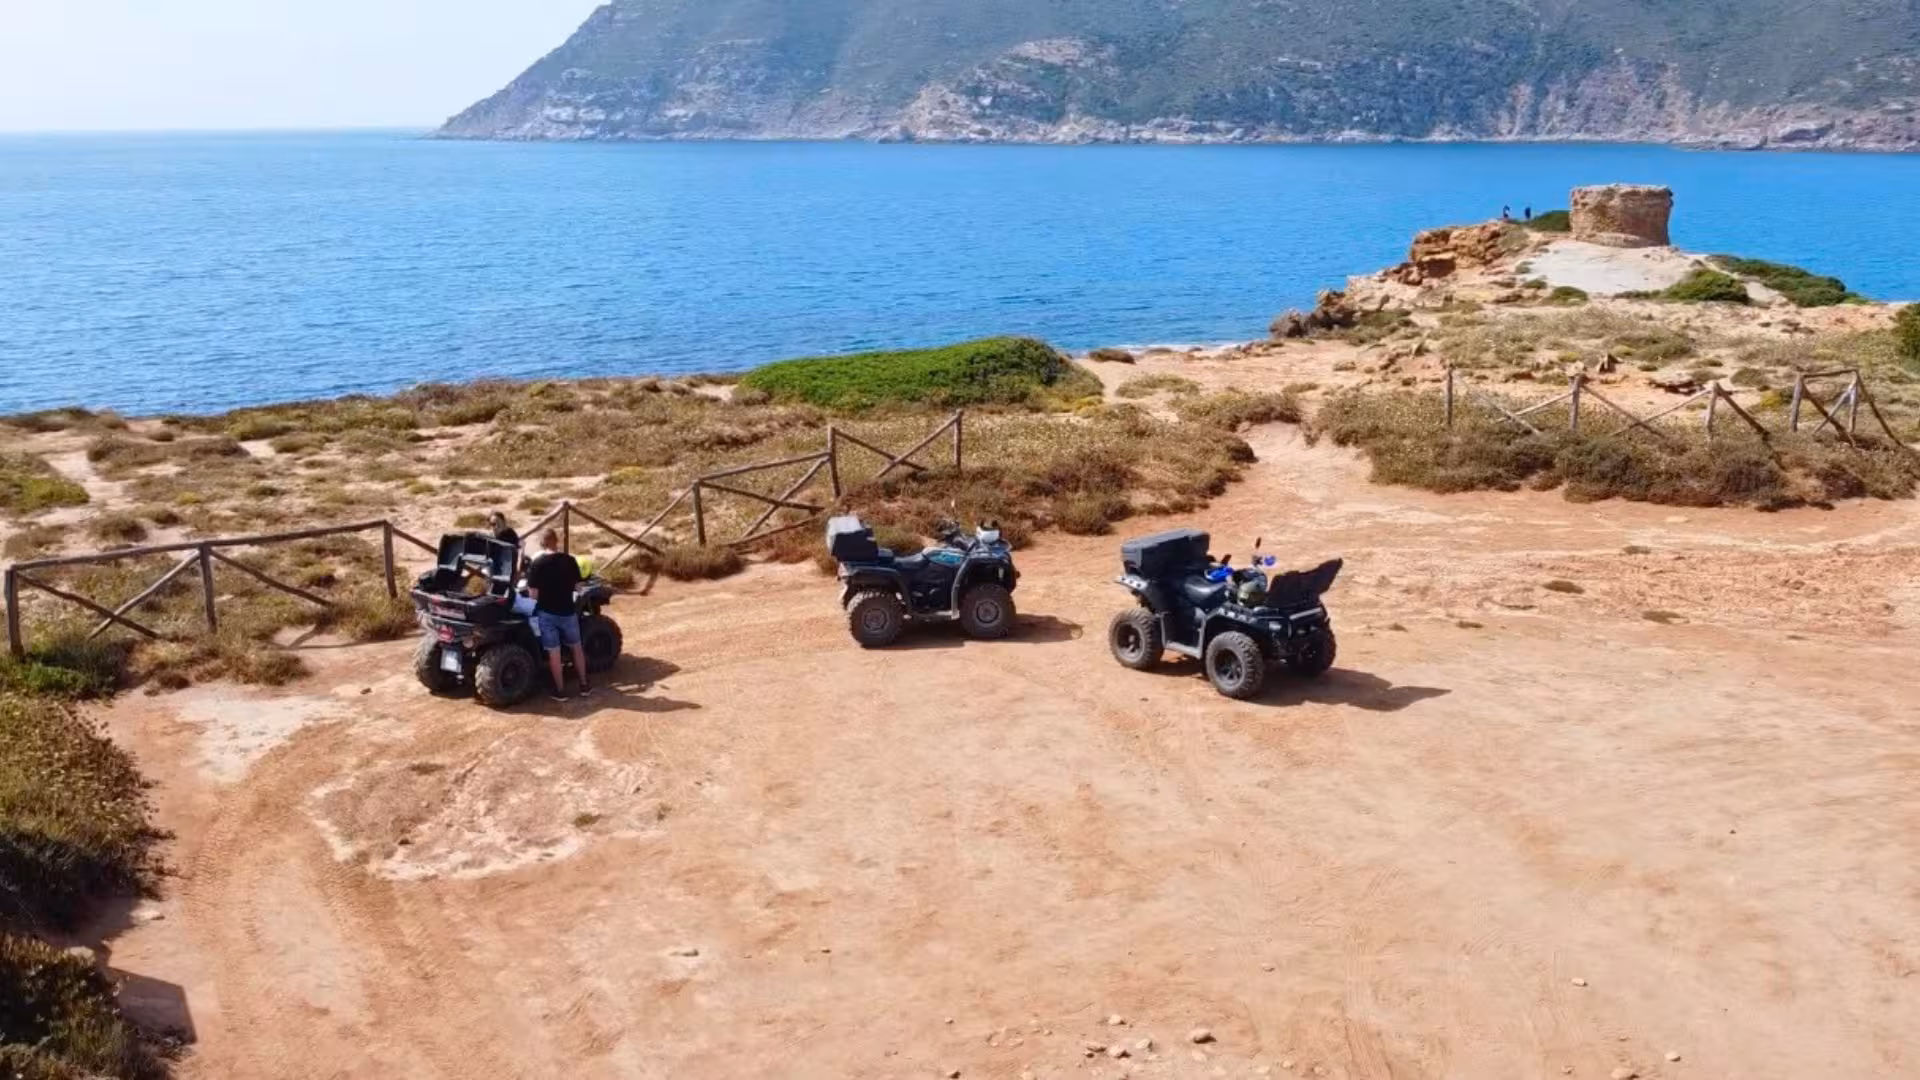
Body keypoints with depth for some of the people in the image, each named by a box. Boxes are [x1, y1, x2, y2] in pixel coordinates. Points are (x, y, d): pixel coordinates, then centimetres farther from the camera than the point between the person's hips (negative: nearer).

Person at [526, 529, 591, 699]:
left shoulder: (537, 564, -13)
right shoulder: (570, 561, -7)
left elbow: (533, 594, -12)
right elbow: (577, 586, 2)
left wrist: (545, 592, 8)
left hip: (547, 613, -2)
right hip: (567, 611, 2)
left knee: (554, 652, 7)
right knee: (576, 647, 19)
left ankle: (560, 691, 12)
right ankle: (584, 684, 25)